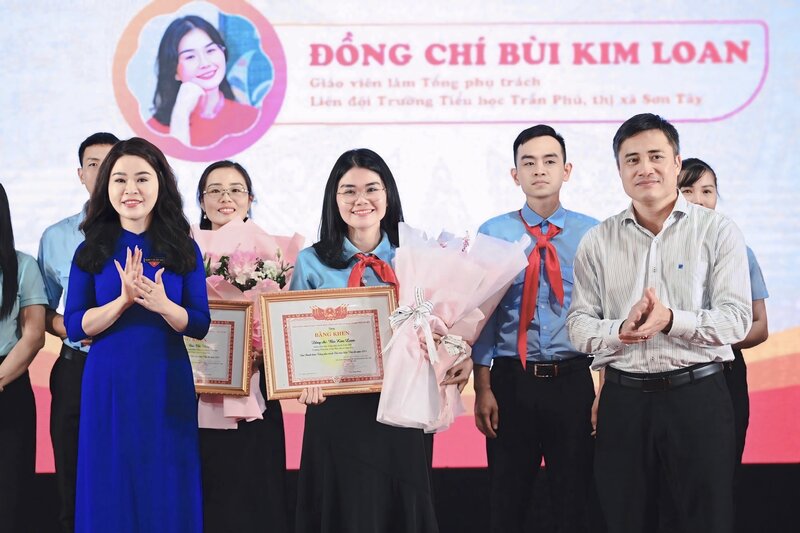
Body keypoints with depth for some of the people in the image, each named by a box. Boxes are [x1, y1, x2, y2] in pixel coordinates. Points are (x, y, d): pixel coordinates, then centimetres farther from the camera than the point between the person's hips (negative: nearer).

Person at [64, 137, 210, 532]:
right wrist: (123, 300, -18)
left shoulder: (183, 248, 2)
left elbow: (200, 325, 0)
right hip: (108, 382, 0)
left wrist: (162, 305, -19)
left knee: (167, 492, 5)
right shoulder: (92, 250, 2)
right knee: (110, 491, 4)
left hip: (167, 383, 0)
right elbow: (73, 327, -3)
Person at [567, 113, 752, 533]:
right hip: (623, 400, 2)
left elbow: (736, 320, -7)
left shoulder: (717, 231, 0)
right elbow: (578, 325, 4)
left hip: (697, 395, -2)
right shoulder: (597, 242, 8)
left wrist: (671, 320, -23)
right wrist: (621, 331, -17)